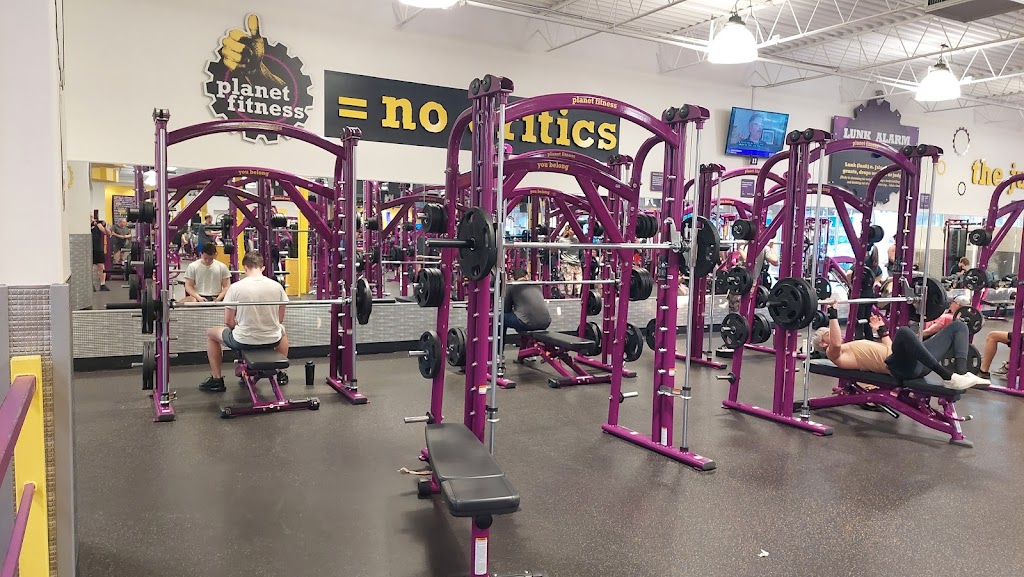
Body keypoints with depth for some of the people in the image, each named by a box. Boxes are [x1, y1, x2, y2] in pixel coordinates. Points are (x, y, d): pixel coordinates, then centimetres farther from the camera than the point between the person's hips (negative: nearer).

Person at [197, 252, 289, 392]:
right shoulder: (277, 286, -3)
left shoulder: (236, 287, -10)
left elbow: (228, 322, -4)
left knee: (211, 332, 26)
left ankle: (217, 380, 27)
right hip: (272, 340, 3)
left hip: (243, 341, -2)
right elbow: (280, 319, 7)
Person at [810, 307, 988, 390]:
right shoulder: (834, 355, 8)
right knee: (903, 331, -40)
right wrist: (832, 314, -14)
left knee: (958, 327, 4)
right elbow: (836, 343, -16)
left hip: (916, 362, 10)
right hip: (900, 367, -10)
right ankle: (948, 377, -35)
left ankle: (961, 373, -22)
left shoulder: (854, 346, 35)